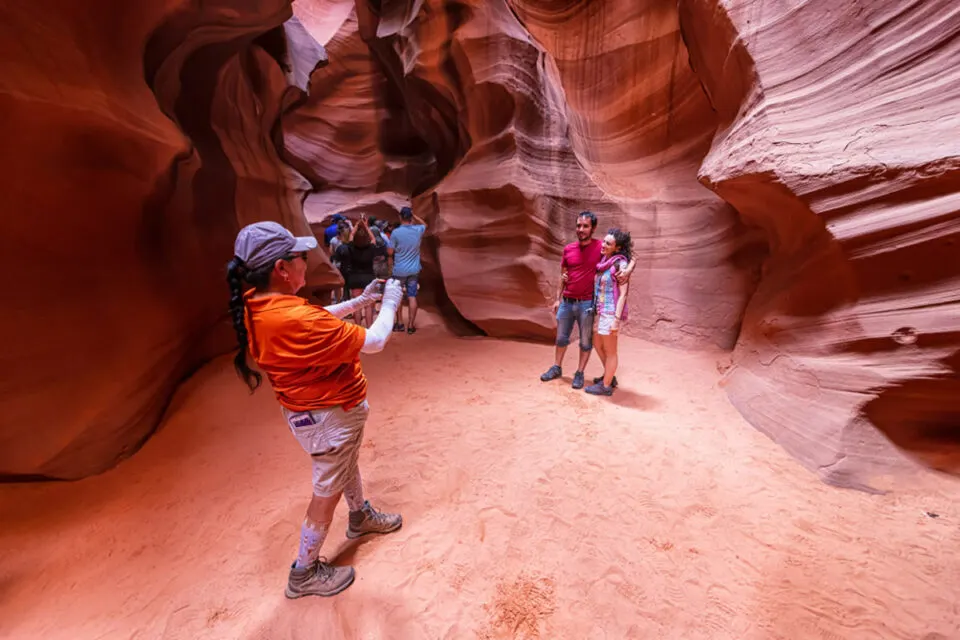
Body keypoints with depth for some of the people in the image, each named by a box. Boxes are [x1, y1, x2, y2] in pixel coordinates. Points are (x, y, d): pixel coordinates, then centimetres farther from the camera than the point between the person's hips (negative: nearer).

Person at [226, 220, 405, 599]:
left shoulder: (255, 306, -8)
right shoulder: (294, 319, -36)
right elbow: (374, 342, -27)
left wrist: (359, 301, 7)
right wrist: (390, 304, -11)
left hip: (310, 407, 9)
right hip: (328, 416, -9)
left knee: (348, 464, 30)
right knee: (328, 491, 14)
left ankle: (360, 517, 56)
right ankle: (305, 573, 37)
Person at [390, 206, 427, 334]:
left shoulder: (395, 232, -13)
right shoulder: (418, 230, -3)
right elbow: (424, 224, 21)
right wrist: (414, 215, 15)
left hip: (399, 270, -2)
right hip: (414, 269, 2)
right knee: (412, 297, 5)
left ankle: (399, 323, 20)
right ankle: (411, 325, 8)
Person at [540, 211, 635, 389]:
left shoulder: (601, 247, -7)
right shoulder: (568, 249, 4)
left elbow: (632, 258, -5)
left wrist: (627, 271, -27)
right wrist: (558, 299, 13)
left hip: (587, 304, -4)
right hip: (567, 302, 4)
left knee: (586, 341, 8)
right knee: (561, 337, 15)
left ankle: (579, 373, 23)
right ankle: (556, 368, 32)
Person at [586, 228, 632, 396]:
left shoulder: (620, 264, -14)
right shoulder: (605, 261, 8)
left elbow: (623, 294, -15)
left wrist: (616, 319, -19)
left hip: (611, 312, -9)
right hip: (602, 311, 9)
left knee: (610, 351, 5)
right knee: (597, 344, 21)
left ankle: (606, 386, 21)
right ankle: (610, 377, 39)